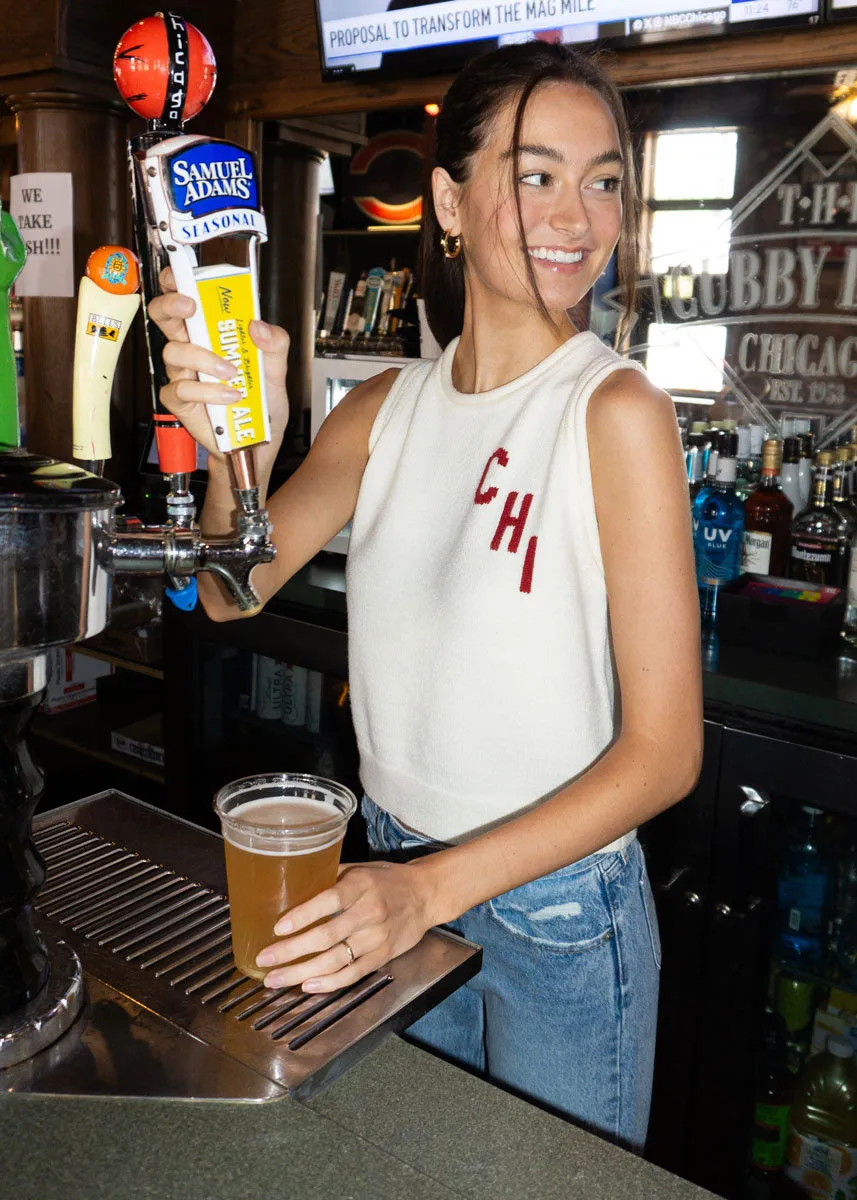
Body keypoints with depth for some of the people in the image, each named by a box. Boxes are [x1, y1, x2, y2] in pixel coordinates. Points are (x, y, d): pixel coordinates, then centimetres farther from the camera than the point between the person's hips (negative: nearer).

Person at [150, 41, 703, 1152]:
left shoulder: (616, 412, -17)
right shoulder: (387, 407, 0)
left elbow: (665, 750, -19)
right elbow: (234, 591, -3)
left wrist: (435, 886, -26)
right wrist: (235, 449, -23)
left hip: (556, 909, -5)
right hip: (389, 884, 5)